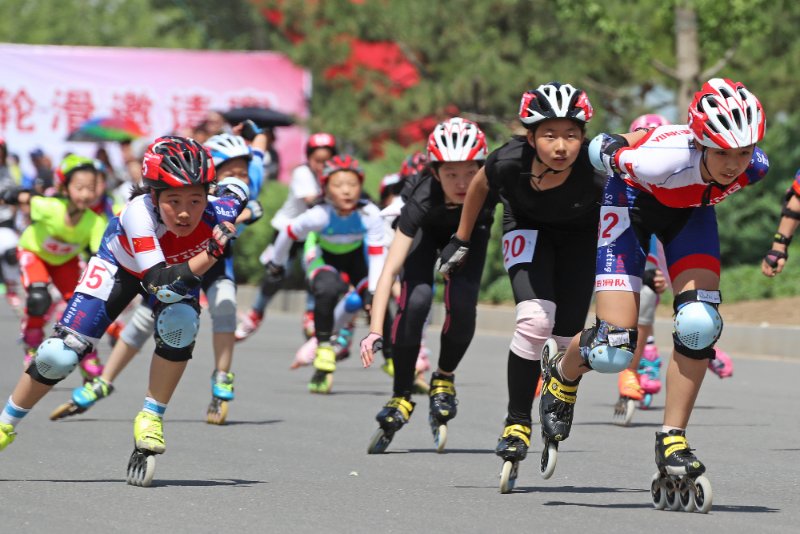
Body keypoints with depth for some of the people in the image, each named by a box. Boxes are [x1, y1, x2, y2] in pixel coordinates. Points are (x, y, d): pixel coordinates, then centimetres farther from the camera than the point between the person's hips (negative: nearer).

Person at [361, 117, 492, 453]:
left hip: (470, 233, 1)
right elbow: (390, 269, -42)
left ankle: (444, 378, 7)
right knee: (415, 302, -24)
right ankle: (402, 397, -6)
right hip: (427, 230, -1)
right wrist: (375, 331, -49)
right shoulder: (423, 199, -40)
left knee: (462, 306, -22)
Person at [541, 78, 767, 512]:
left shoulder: (754, 167, -28)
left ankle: (672, 445, -7)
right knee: (612, 351, -10)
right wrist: (608, 149, 2)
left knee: (699, 323, -21)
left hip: (690, 211, 4)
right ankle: (563, 371, 28)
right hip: (633, 202, -4)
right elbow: (603, 149, -21)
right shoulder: (665, 158, -43)